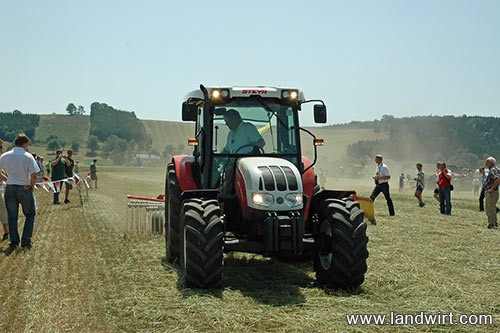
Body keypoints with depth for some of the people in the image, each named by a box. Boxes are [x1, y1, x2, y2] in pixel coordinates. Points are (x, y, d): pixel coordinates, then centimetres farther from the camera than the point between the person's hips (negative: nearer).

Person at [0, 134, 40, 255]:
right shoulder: (28, 156, -10)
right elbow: (33, 175, -14)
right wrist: (31, 187, 1)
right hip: (25, 188, -3)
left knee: (12, 216, 12)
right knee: (30, 215, 13)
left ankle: (14, 242, 11)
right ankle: (26, 241, 8)